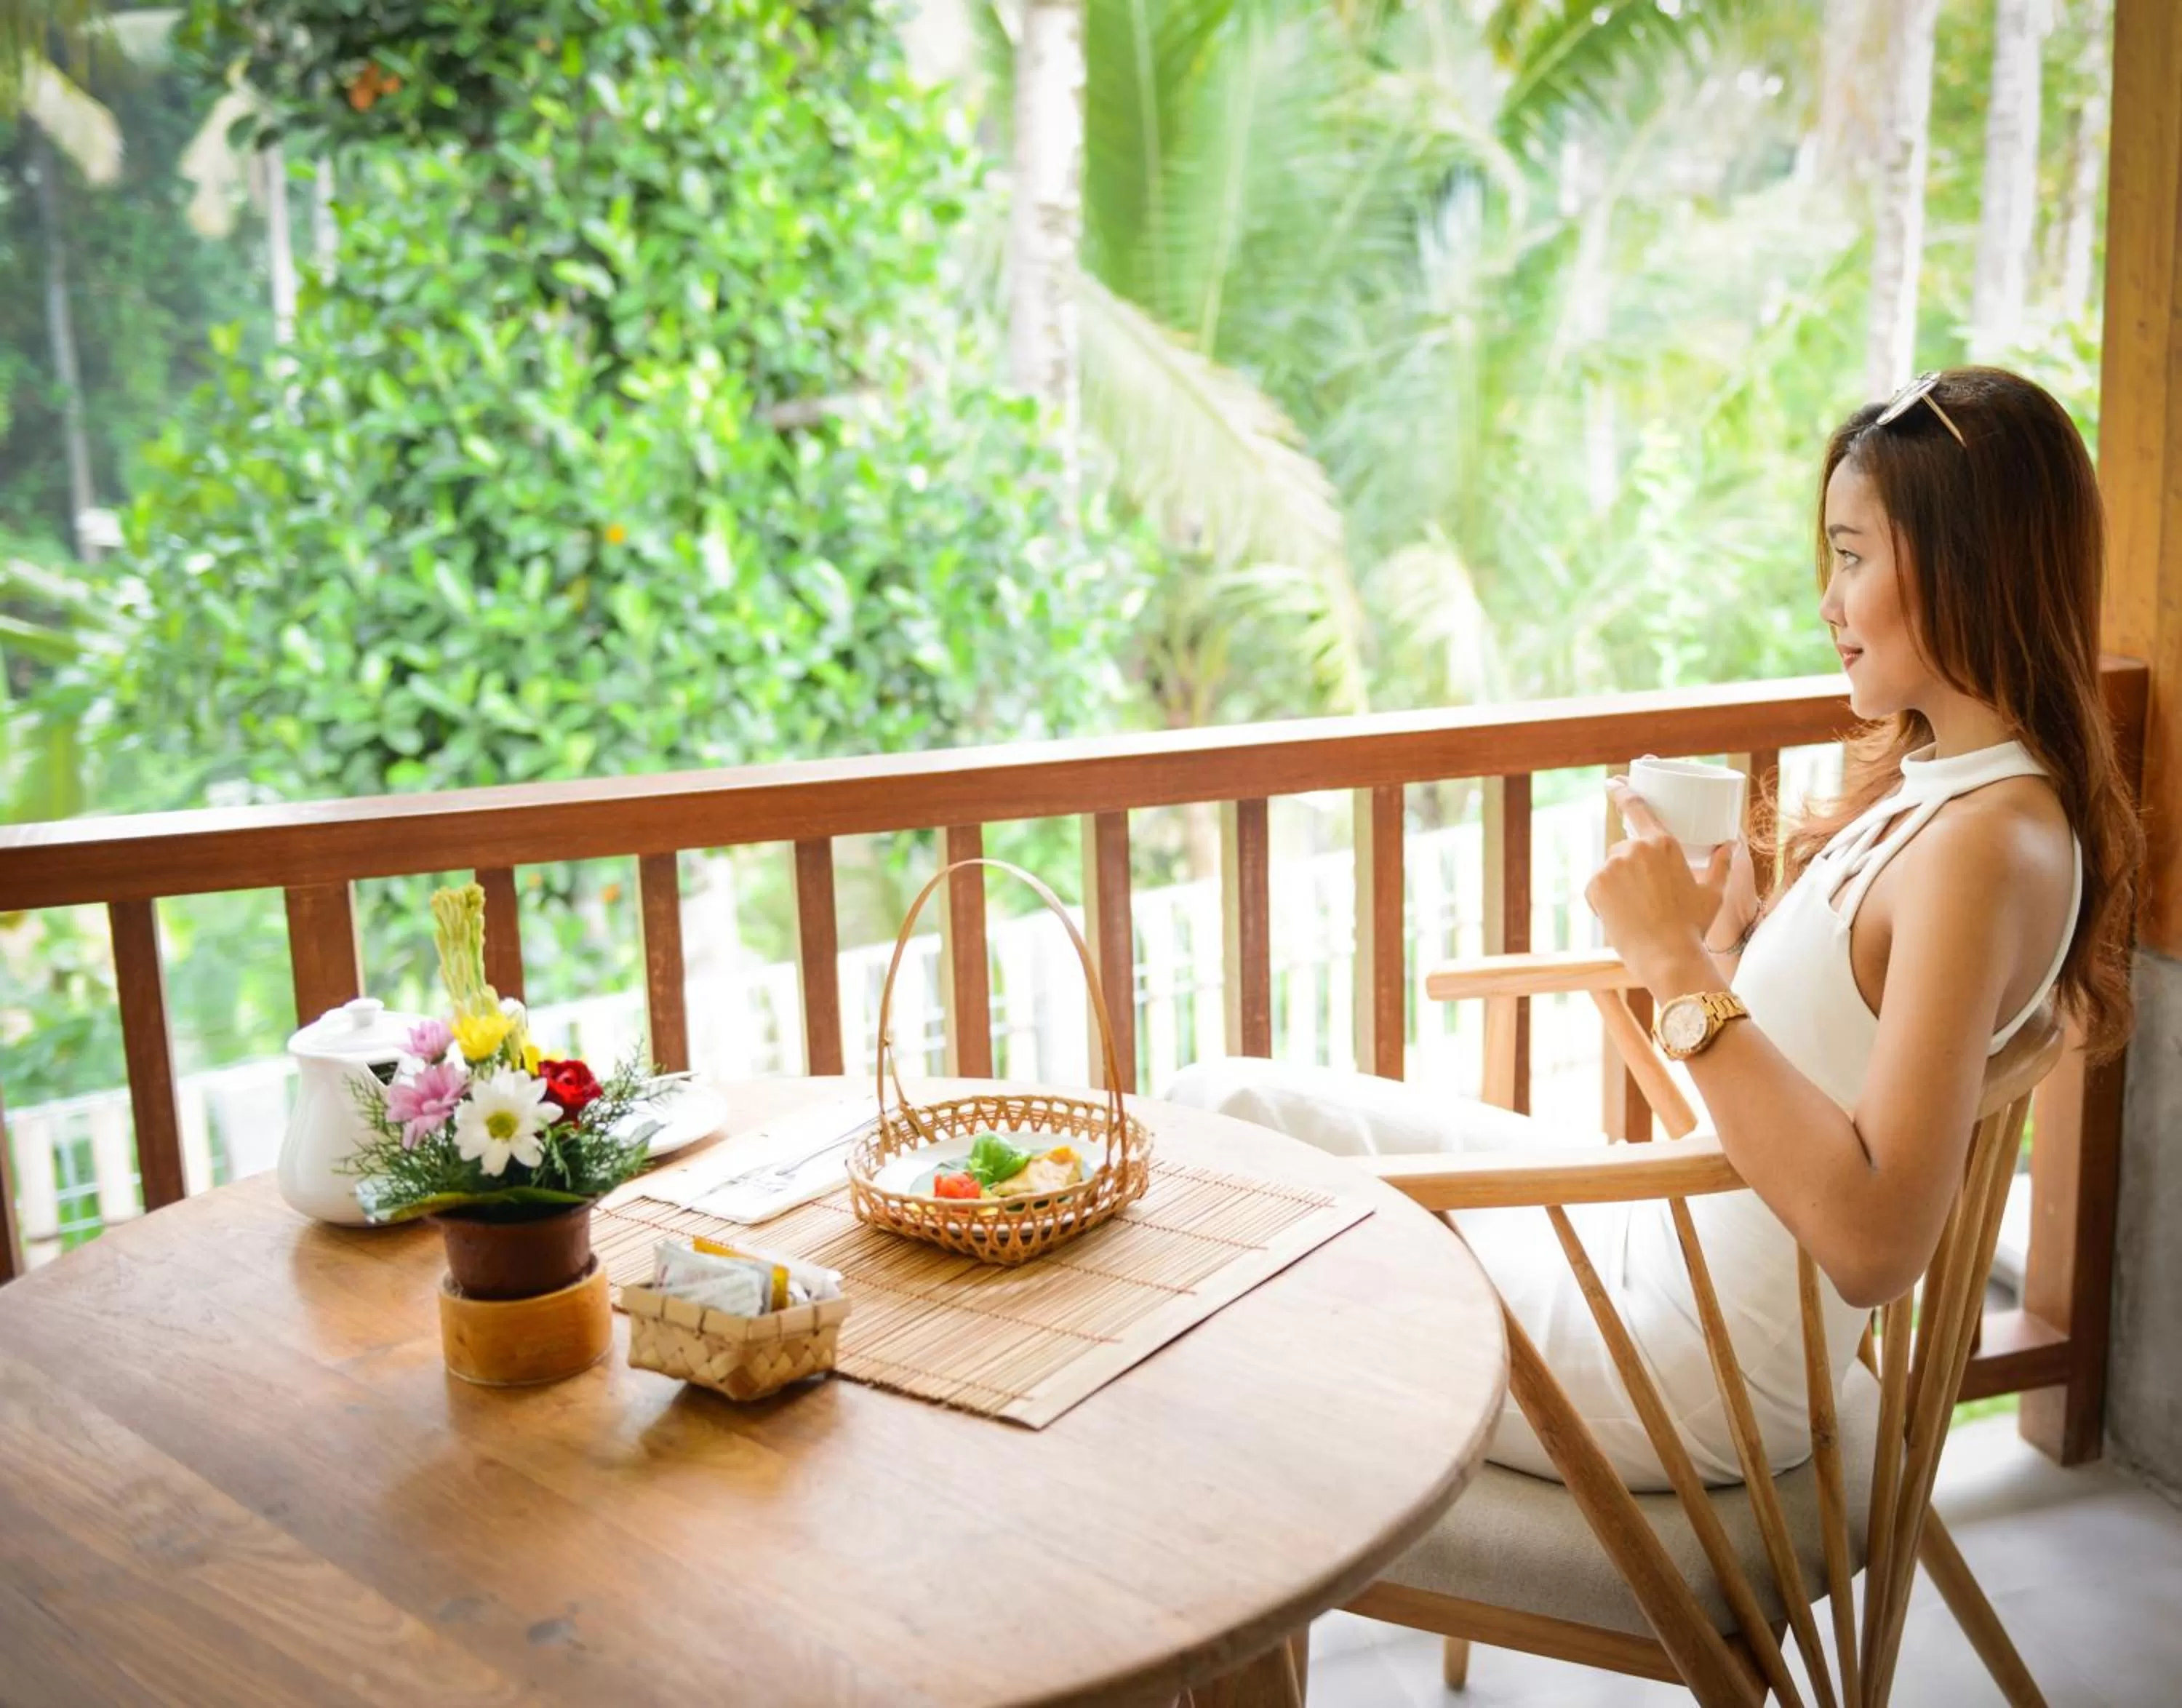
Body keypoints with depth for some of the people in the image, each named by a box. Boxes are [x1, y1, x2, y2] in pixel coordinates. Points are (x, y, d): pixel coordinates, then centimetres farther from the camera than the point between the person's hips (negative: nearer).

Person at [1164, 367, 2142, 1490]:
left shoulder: (1987, 847, -23)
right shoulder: (1928, 784, 7)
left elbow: (1877, 1244, -32)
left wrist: (1683, 964, -30)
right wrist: (1731, 933, -5)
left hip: (1690, 1369, -9)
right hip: (1668, 1235, 9)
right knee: (1218, 1100, 8)